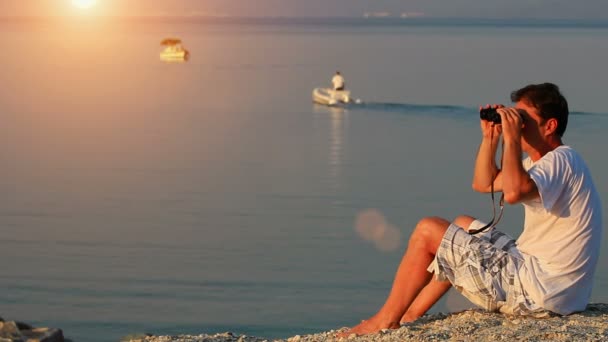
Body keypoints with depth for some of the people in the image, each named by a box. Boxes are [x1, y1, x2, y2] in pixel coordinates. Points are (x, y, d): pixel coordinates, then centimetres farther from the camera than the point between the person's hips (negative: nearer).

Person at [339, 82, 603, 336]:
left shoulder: (561, 160, -16)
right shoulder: (548, 162, 16)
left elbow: (513, 192, -36)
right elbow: (483, 183, 21)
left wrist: (512, 139, -22)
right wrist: (491, 137, 7)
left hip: (539, 293, -11)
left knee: (427, 231, -5)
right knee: (463, 225, 26)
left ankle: (385, 321, 9)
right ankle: (410, 315, 26)